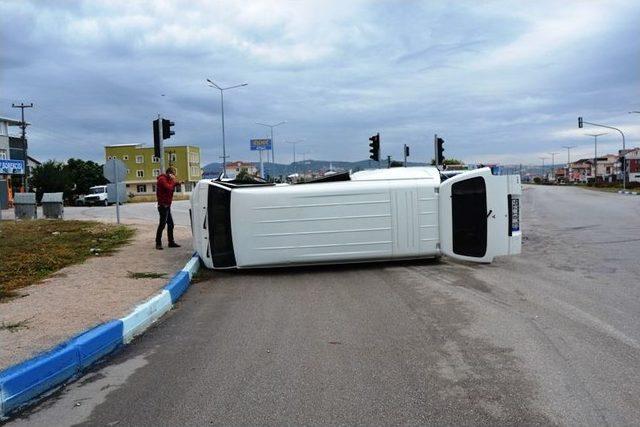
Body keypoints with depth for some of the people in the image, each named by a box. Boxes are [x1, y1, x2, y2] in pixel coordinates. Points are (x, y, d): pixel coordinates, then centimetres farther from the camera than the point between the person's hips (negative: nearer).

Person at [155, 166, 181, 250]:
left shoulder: (166, 179, 18)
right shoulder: (162, 179, -13)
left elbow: (171, 189, 22)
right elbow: (169, 188, -26)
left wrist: (176, 183, 6)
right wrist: (173, 181, -12)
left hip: (167, 205, 10)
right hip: (163, 205, -10)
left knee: (170, 224, 11)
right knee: (162, 224, -8)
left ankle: (171, 242, 17)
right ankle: (158, 243, -2)